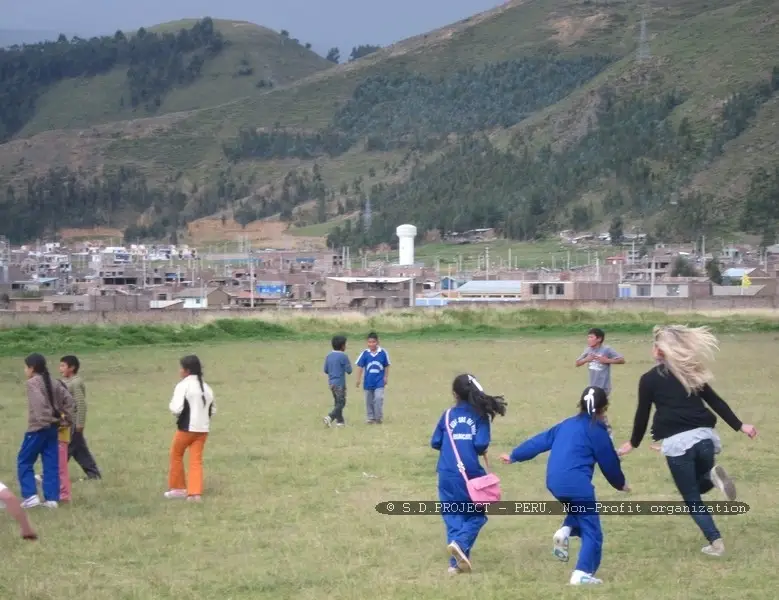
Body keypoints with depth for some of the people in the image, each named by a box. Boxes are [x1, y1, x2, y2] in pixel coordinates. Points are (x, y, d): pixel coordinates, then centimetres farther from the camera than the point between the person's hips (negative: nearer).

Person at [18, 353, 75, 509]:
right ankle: (52, 499, 5)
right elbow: (69, 401, 12)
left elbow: (39, 403, -25)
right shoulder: (52, 383, 13)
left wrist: (44, 420, -18)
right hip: (53, 428, 7)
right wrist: (66, 420, 12)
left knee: (24, 462, 2)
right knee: (51, 464, 7)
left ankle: (31, 496, -5)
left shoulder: (33, 382, -10)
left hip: (38, 428, -7)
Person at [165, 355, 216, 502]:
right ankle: (195, 493, -1)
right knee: (196, 460, 7)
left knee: (176, 455, 16)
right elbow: (212, 409, 17)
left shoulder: (183, 385, -13)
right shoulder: (206, 387, 11)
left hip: (187, 428, -6)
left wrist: (173, 407, 1)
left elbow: (176, 409, -19)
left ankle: (178, 488, 23)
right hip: (203, 428, 6)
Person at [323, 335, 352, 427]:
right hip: (340, 383, -7)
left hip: (331, 382, 7)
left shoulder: (329, 356, 6)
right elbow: (349, 371, -11)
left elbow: (326, 370, 10)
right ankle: (330, 417, -18)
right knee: (341, 403, -2)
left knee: (337, 402, 16)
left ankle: (340, 421, 18)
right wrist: (349, 364, 8)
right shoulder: (343, 356, -13)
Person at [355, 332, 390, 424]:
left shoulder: (383, 353, -6)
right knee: (369, 401, 10)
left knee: (378, 398, -14)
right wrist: (358, 379, -3)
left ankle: (379, 417, -2)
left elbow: (386, 366, 4)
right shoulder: (365, 353, -6)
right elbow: (360, 366, -1)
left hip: (379, 381, -2)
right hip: (368, 381, 2)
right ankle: (370, 418, 22)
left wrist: (386, 377, 3)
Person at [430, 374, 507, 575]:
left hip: (447, 474, 2)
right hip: (470, 473, -2)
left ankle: (456, 563, 5)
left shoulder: (448, 415, 5)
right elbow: (481, 444, -11)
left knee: (453, 516, 11)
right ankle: (460, 543, -14)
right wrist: (481, 451, 11)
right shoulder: (480, 415, -2)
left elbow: (435, 443, 8)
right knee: (476, 514, 13)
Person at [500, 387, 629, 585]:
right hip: (576, 484, -7)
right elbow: (609, 462, 7)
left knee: (579, 511, 31)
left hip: (555, 483, 7)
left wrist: (514, 456, 32)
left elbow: (540, 441, 22)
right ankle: (582, 574, -8)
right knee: (591, 531, 2)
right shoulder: (597, 431, 1)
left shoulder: (567, 425, 19)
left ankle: (565, 531, 3)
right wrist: (621, 484, 26)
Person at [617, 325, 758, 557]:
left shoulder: (649, 379, 3)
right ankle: (713, 476, -8)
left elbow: (643, 414, 8)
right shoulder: (690, 372, 15)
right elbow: (716, 402, 13)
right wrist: (740, 426, 16)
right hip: (703, 436, 4)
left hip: (677, 442, -4)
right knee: (700, 485, 26)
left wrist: (633, 443, 21)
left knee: (692, 499, 8)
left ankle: (715, 542, -4)